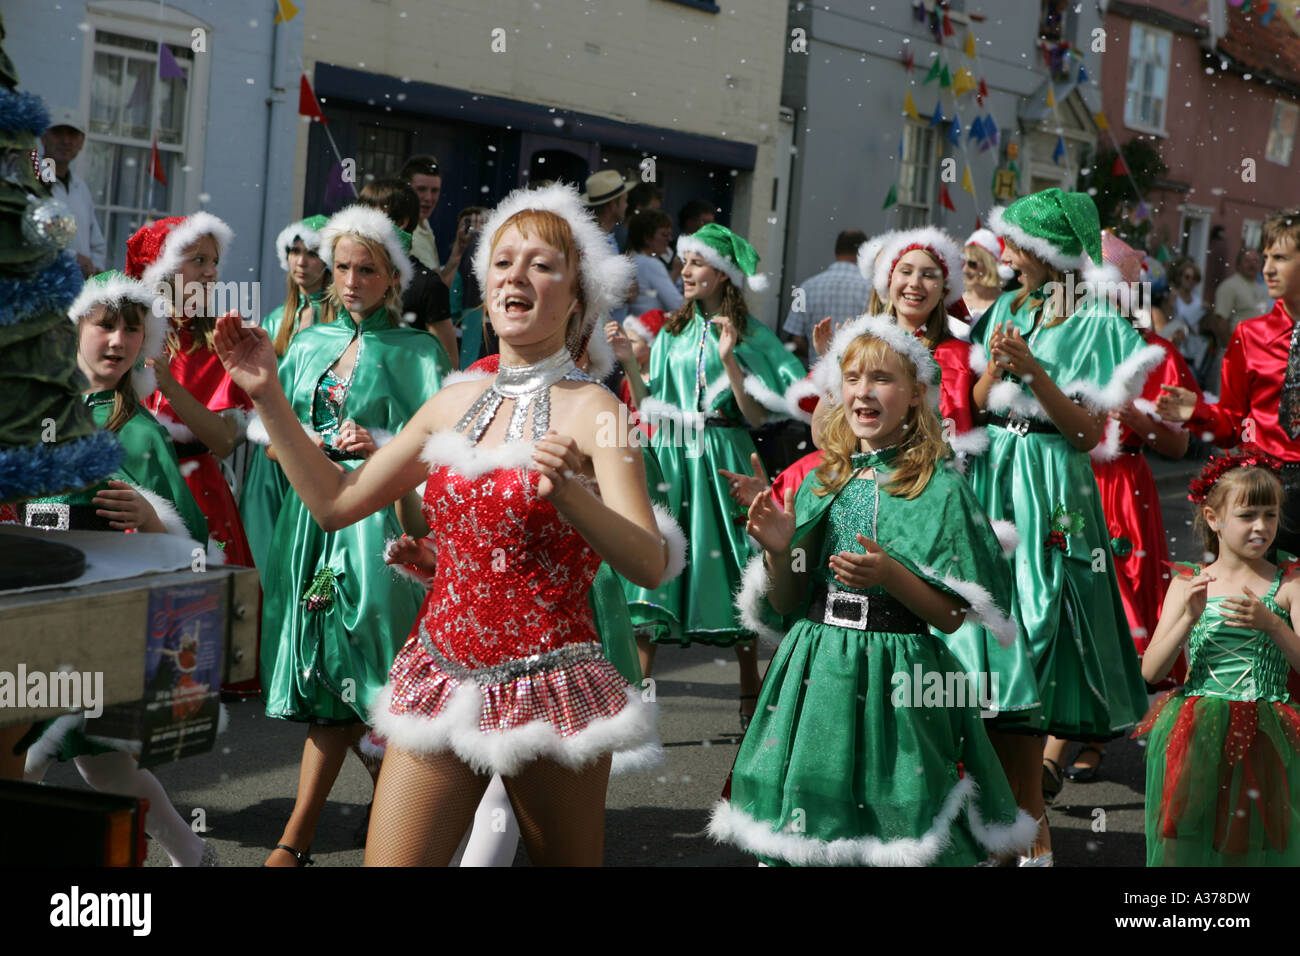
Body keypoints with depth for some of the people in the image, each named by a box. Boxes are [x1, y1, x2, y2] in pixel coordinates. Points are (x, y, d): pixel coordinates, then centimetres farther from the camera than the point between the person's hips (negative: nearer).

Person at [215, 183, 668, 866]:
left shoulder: (590, 409, -8)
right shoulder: (455, 404, 8)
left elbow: (650, 566, -18)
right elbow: (336, 502, 13)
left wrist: (569, 494, -34)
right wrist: (268, 395, 10)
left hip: (547, 693, -4)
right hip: (440, 678, 4)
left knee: (565, 859, 10)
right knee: (387, 860, -2)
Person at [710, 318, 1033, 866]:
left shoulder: (939, 488, -5)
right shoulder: (821, 482, 8)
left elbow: (951, 616, -7)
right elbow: (785, 605, 10)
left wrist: (890, 575, -21)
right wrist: (778, 552, -8)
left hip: (896, 673, -4)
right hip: (815, 670, 4)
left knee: (893, 831, -1)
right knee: (809, 821, 7)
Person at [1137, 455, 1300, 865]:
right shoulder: (1187, 584, 4)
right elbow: (1150, 671, -3)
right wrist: (1189, 618, -16)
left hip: (1262, 735, -1)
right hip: (1194, 737, 1)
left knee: (1251, 846, 5)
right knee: (1186, 844, 3)